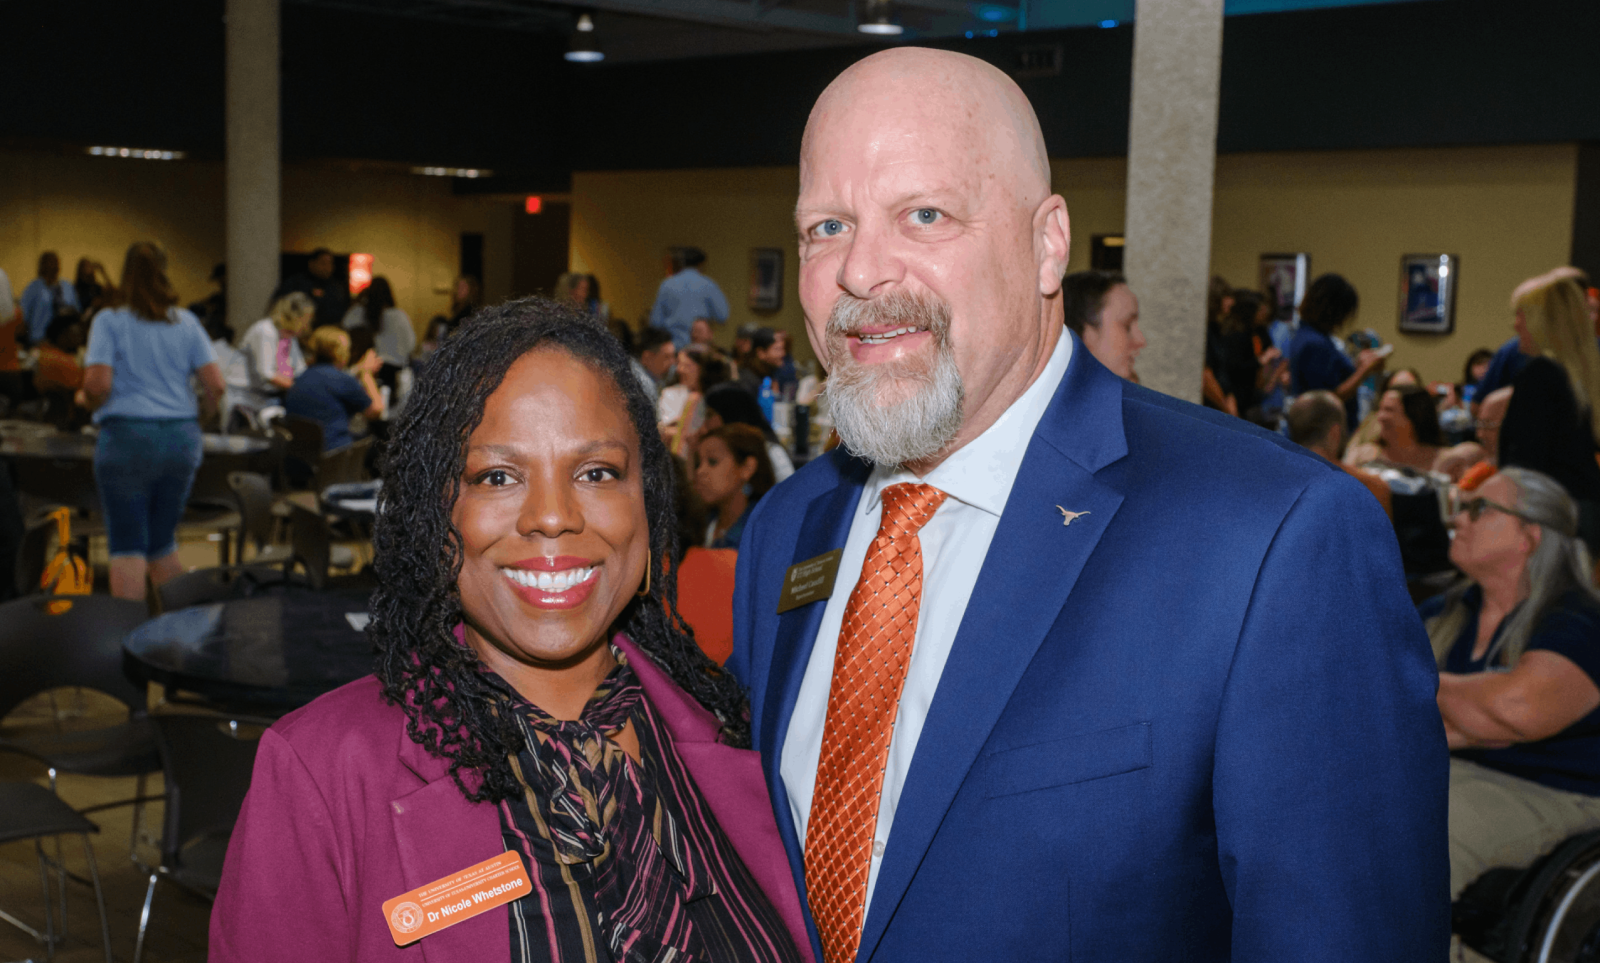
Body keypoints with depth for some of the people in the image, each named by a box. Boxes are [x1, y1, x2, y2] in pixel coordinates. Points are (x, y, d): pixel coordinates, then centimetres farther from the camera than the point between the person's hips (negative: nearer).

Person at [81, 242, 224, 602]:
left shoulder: (109, 321, -3)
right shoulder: (186, 322, 6)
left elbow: (98, 384, -13)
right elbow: (215, 386, 0)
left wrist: (89, 404, 8)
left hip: (126, 437, -4)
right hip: (182, 437, 4)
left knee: (127, 547, 1)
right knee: (162, 544, 17)